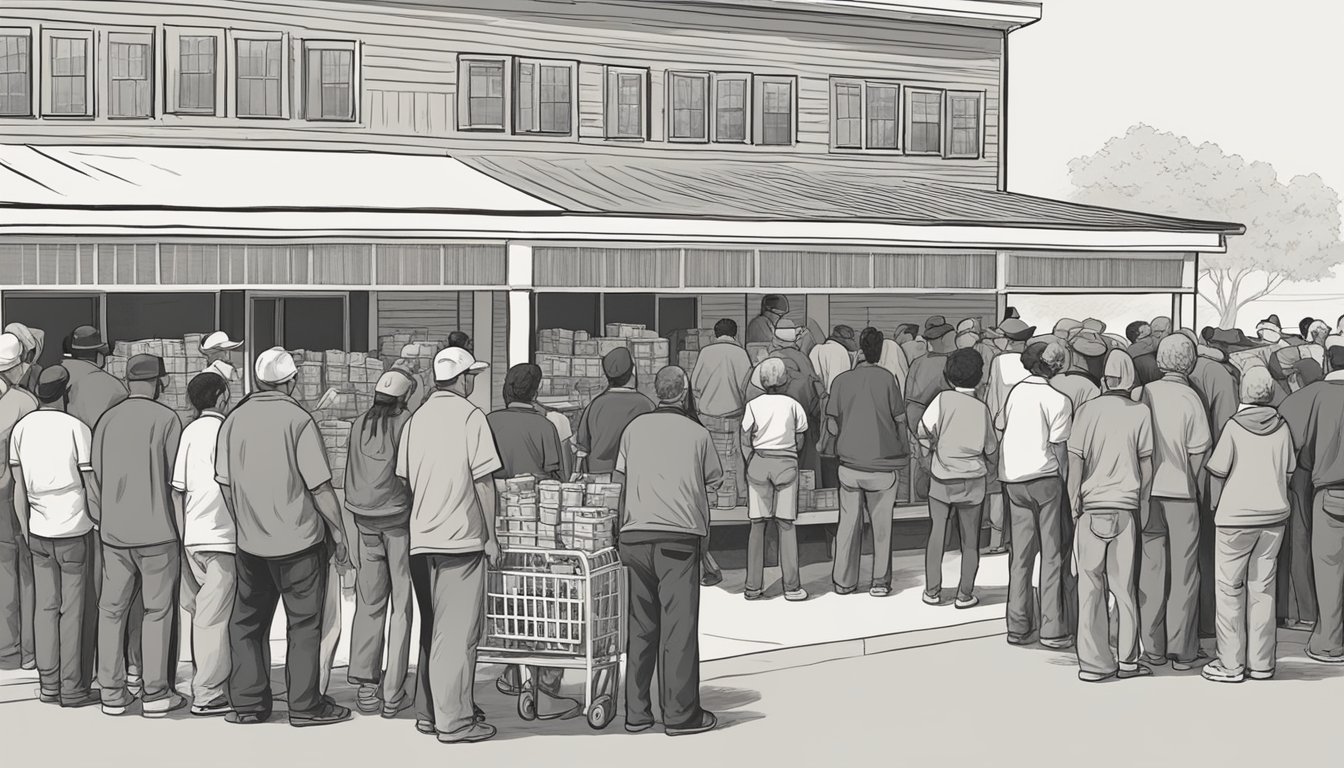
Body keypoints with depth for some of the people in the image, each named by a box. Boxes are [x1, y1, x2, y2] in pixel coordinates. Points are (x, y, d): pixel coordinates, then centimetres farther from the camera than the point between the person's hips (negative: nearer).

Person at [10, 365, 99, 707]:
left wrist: (25, 531, 17)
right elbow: (92, 489, -10)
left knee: (46, 608, 10)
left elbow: (19, 488, 7)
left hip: (39, 533, 5)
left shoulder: (21, 429, 3)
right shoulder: (76, 429, -11)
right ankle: (72, 688, 5)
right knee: (73, 611, 1)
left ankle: (48, 685, 14)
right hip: (75, 531, -5)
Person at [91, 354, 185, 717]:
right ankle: (156, 693, 5)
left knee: (112, 610, 11)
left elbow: (96, 476, 9)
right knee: (158, 611, 3)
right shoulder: (166, 419, -9)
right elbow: (174, 478, -8)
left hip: (114, 532, 5)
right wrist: (178, 526, 5)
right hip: (157, 531, -5)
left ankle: (112, 692, 13)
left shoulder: (106, 420, 6)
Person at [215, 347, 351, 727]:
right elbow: (320, 487, -13)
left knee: (246, 623, 14)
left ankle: (247, 703, 16)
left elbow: (226, 484, 7)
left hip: (250, 543, 4)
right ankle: (305, 706, 8)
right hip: (300, 540, -4)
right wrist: (339, 535, -2)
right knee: (304, 624, 5)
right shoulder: (298, 420, -13)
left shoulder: (234, 420, 1)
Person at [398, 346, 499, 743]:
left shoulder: (417, 418, 9)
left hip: (421, 538, 6)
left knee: (431, 629, 16)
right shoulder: (469, 416, -9)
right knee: (458, 632, -3)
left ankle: (428, 712, 21)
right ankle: (454, 720, -2)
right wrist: (491, 535, -4)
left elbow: (407, 479, 11)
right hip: (462, 537, -6)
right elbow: (483, 481, -10)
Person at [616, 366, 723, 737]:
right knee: (679, 626, -1)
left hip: (635, 534, 3)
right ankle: (679, 714, -2)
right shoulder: (696, 433, 2)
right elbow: (714, 480, 12)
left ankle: (637, 712, 13)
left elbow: (620, 478, 9)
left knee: (640, 624, 11)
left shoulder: (635, 428, 7)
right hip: (679, 534, -3)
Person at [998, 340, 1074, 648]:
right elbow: (1058, 448, -8)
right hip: (1044, 476, -5)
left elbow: (1000, 432, 9)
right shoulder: (1058, 400, -7)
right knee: (1053, 555, 2)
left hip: (1013, 478, 5)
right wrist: (1065, 484, -1)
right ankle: (1052, 630, 2)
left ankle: (1017, 628, 10)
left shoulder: (1016, 391, 6)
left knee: (1020, 554, 9)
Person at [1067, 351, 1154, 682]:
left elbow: (1075, 460, -4)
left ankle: (1094, 662, 4)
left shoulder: (1086, 410, -2)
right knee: (1125, 586, 9)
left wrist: (1074, 501, 4)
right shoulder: (1140, 412, -1)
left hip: (1091, 506, 0)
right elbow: (1146, 464, 1)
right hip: (1126, 506, 0)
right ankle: (1127, 660, 13)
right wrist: (1142, 501, 12)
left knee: (1090, 586, 4)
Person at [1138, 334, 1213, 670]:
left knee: (1151, 571, 10)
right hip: (1181, 492, -3)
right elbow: (1198, 453, -8)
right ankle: (1182, 651, 8)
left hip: (1148, 491, 3)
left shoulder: (1145, 393, -3)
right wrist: (1193, 486, 6)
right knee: (1184, 574, 6)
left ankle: (1153, 648, 13)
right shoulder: (1190, 399, -10)